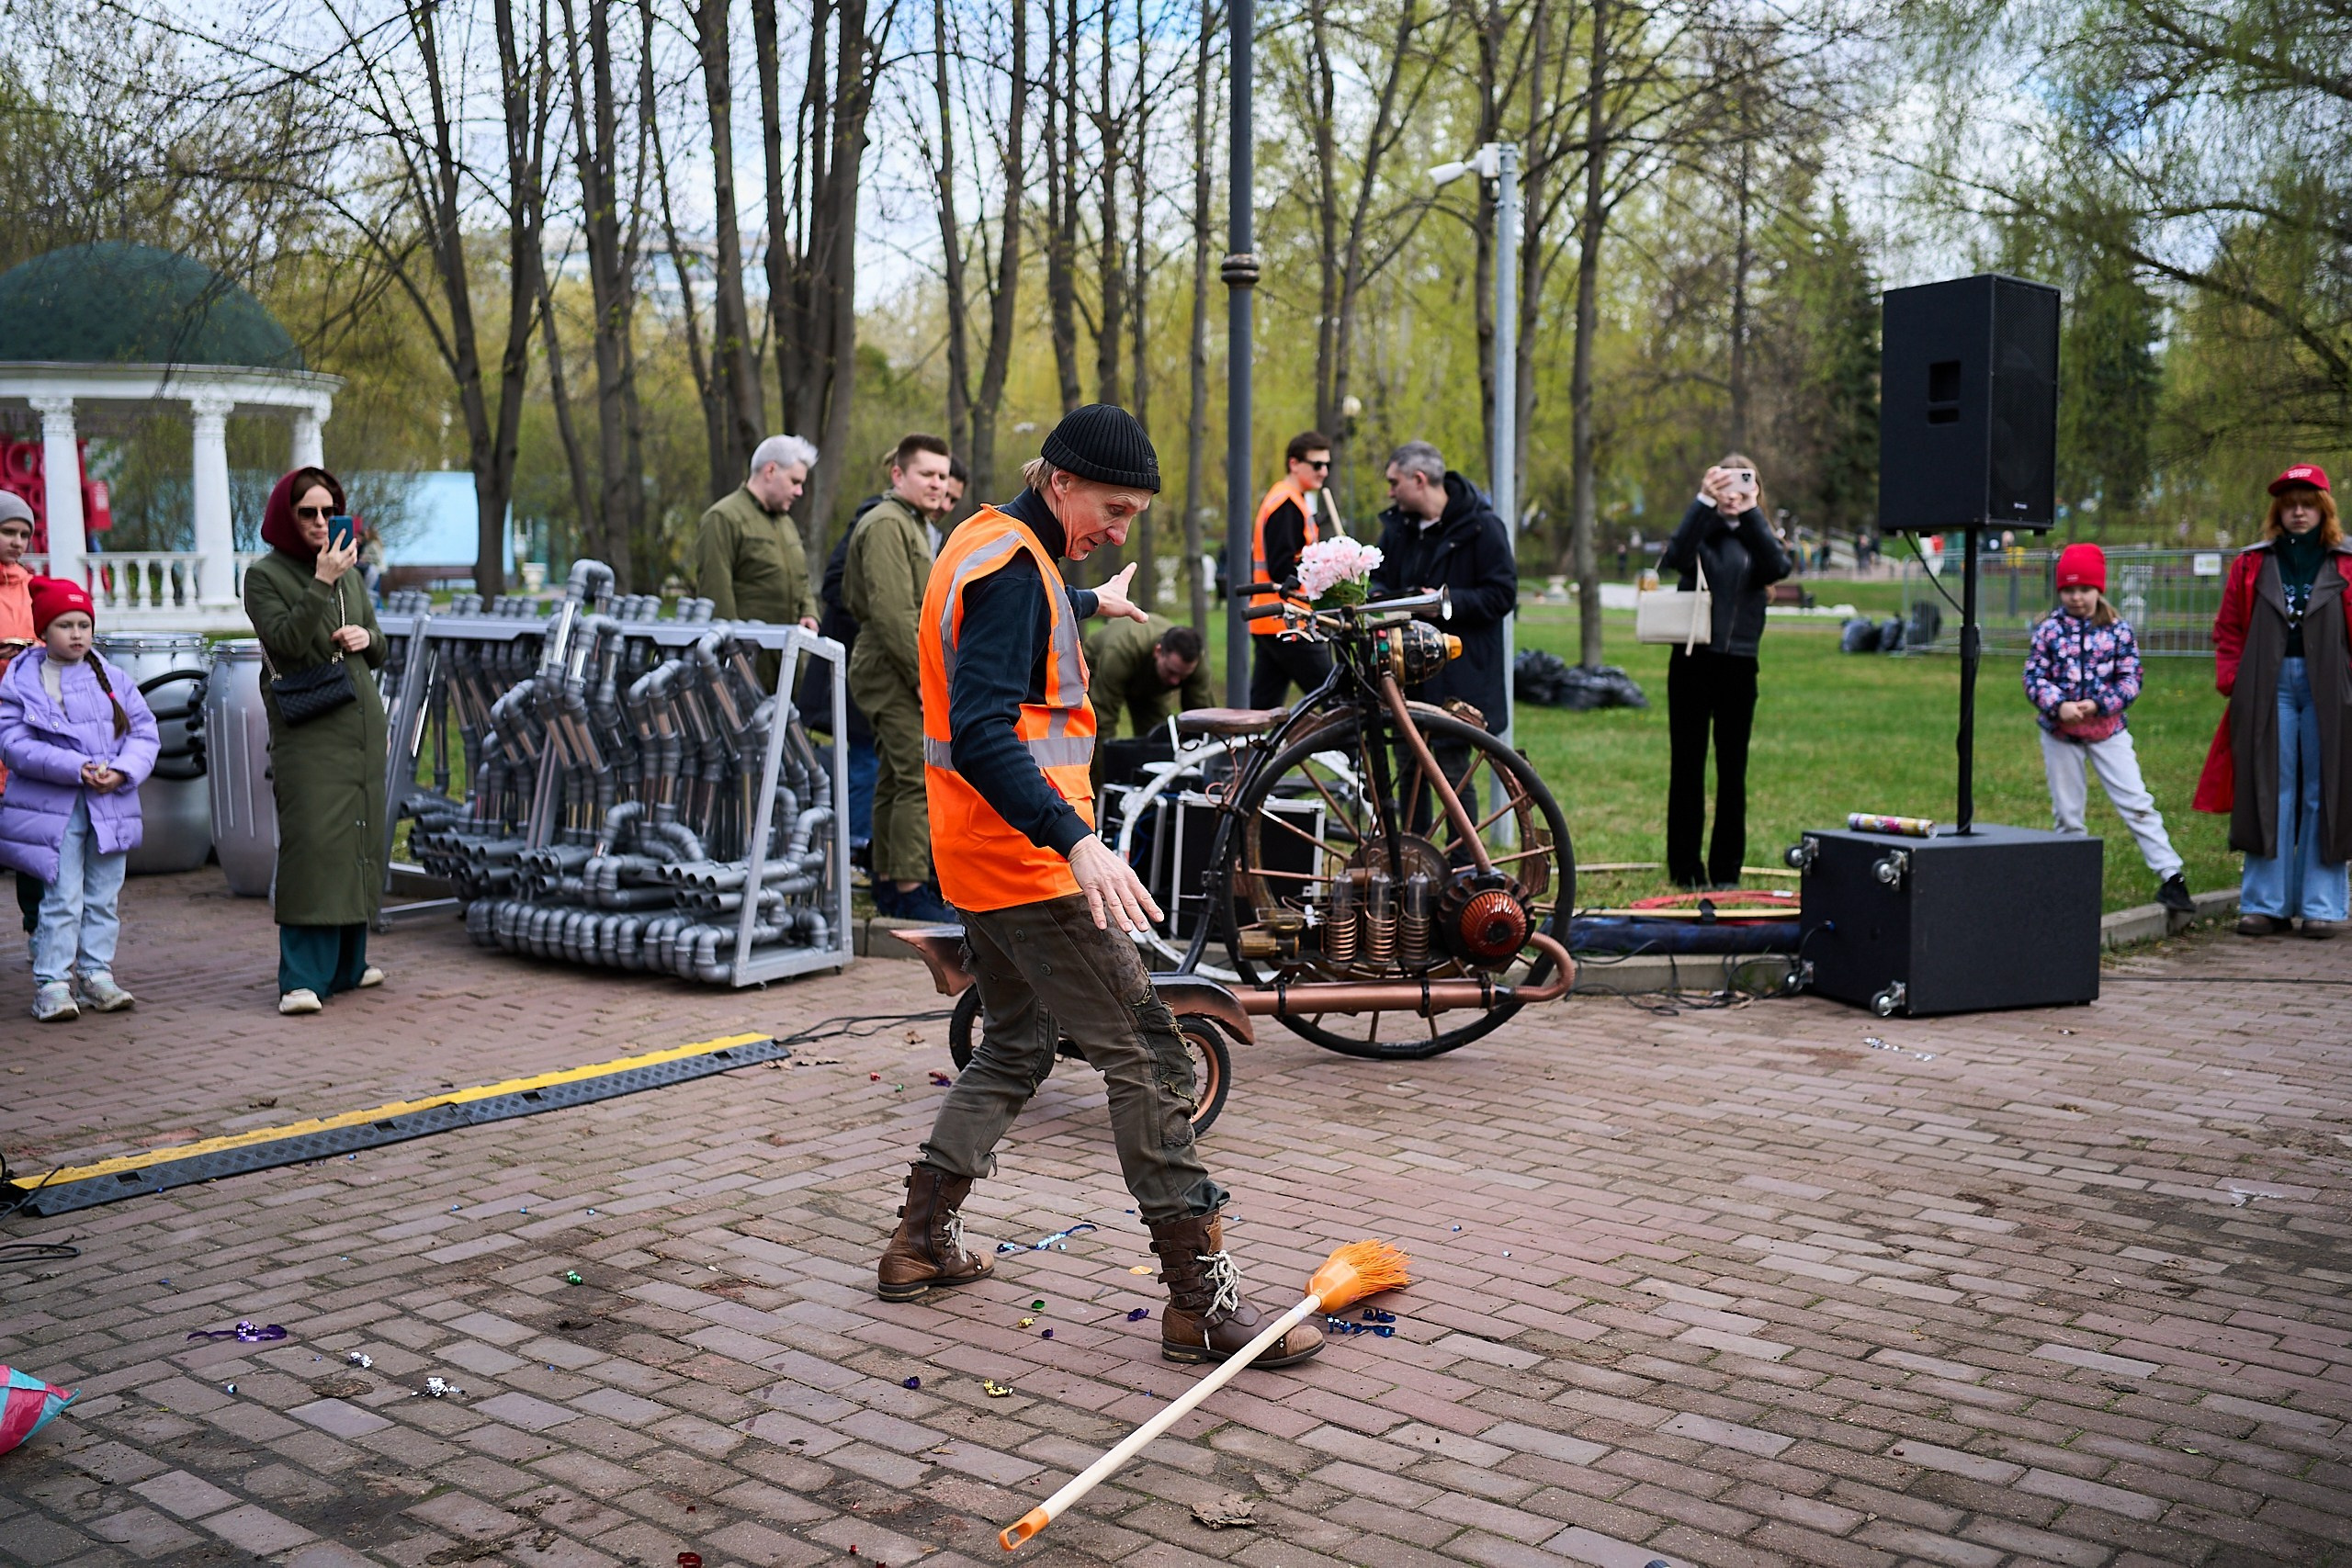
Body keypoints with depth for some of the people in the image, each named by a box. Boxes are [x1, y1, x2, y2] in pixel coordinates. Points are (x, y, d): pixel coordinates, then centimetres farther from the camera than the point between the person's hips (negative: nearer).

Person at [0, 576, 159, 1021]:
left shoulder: (113, 680, 8)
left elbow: (145, 733, 7)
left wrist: (122, 771, -12)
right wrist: (77, 768, -18)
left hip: (112, 807, 4)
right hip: (52, 809, -4)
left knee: (104, 897, 9)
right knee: (62, 900, -6)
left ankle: (97, 974, 18)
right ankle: (52, 984, -1)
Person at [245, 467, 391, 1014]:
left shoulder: (350, 571, 14)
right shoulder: (264, 575, -2)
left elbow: (378, 652, 20)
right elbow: (286, 643, -17)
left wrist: (366, 637, -3)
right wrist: (321, 583, -20)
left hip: (361, 722, 6)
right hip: (305, 729, -6)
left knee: (358, 839, 8)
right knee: (310, 841, -13)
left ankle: (347, 963, 19)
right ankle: (302, 979, -13)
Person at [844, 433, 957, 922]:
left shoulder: (912, 524, 22)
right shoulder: (886, 524, -12)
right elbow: (891, 610, -21)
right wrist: (922, 675, -22)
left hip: (901, 672, 11)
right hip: (894, 668, -11)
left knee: (895, 779, 14)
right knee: (922, 777, -14)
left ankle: (887, 883, 20)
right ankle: (911, 890, -14)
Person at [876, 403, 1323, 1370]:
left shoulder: (984, 543, 13)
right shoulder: (1012, 568, -18)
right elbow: (981, 733, -29)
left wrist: (1092, 602, 59)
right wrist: (1076, 839, -39)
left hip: (981, 857, 11)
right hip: (1031, 860, -10)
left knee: (1016, 1045, 22)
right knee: (1147, 1057, -7)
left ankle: (923, 1243, 28)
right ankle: (1201, 1300, -4)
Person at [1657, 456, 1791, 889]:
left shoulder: (1756, 537, 11)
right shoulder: (1701, 531, 5)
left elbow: (1778, 568, -12)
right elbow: (1677, 557, -18)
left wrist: (1750, 513, -13)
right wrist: (1705, 502, -21)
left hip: (1739, 664, 2)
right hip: (1693, 662, -2)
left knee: (1733, 769, 4)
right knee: (1687, 765, 1)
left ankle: (1727, 870, 11)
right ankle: (1684, 868, 7)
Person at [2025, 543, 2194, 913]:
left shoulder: (2118, 629, -3)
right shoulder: (2048, 629, -2)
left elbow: (2130, 678, -4)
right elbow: (2034, 678, -5)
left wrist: (2099, 704, -20)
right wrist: (2059, 706, -23)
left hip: (2108, 729, -1)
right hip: (2060, 732, 1)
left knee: (2137, 803, -4)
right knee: (2067, 813, 9)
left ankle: (2171, 877, -2)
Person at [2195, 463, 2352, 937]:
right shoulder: (2252, 564, 10)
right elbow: (2229, 629, 11)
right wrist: (2231, 680, 0)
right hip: (2268, 689, 1)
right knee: (2268, 795, 2)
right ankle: (2265, 905, 8)